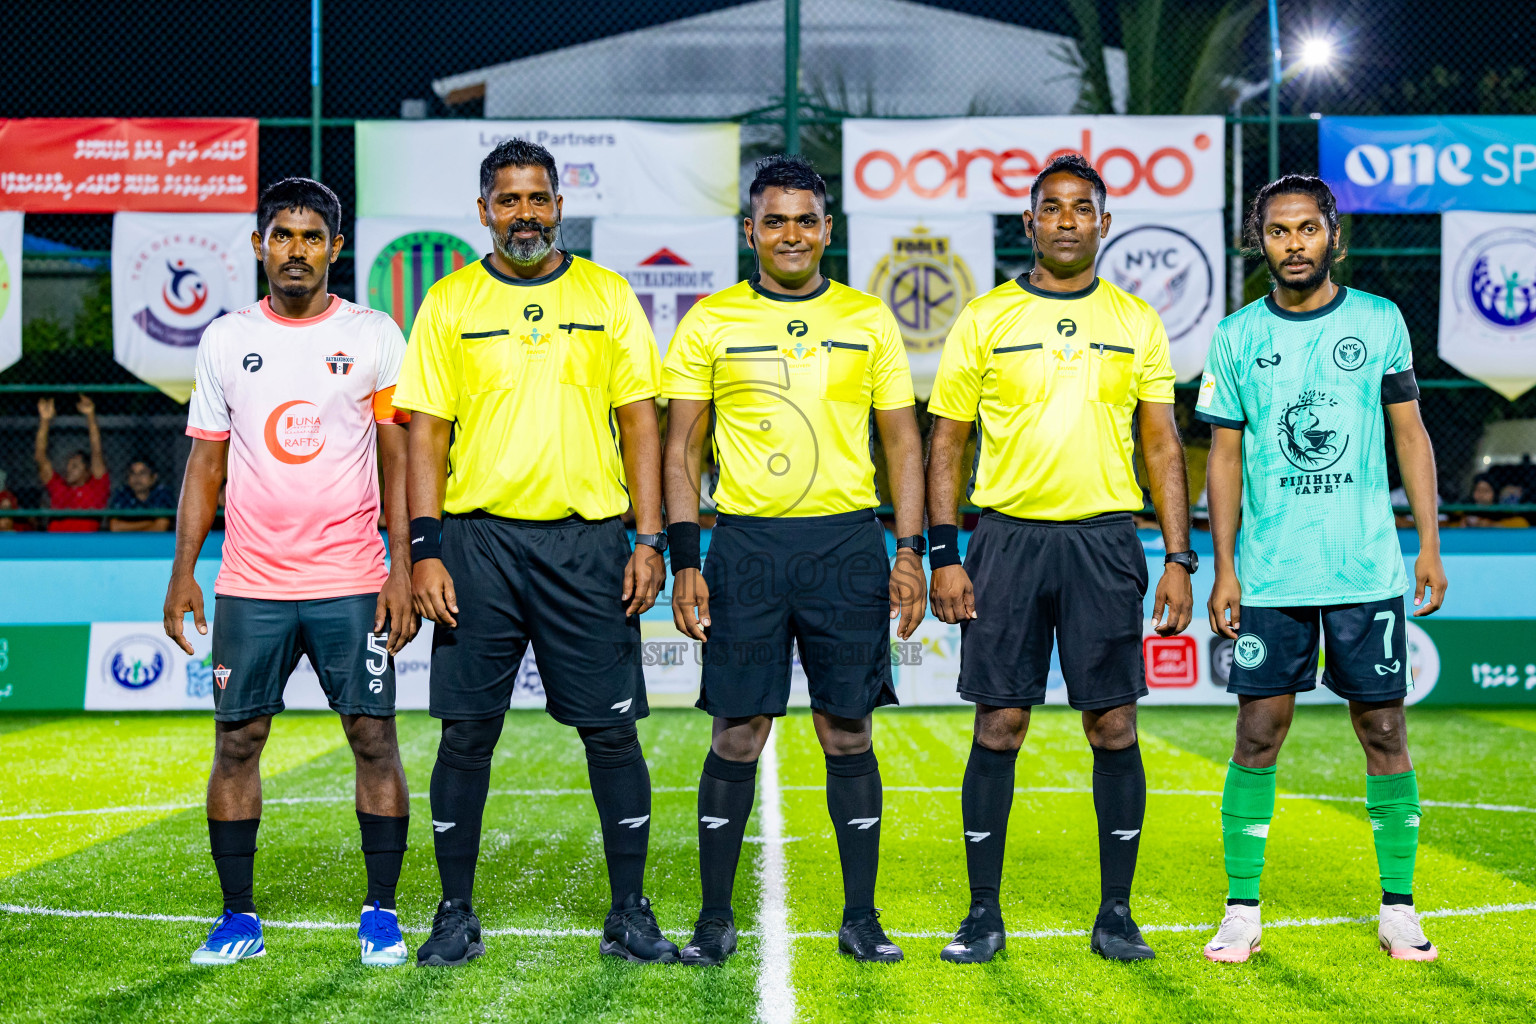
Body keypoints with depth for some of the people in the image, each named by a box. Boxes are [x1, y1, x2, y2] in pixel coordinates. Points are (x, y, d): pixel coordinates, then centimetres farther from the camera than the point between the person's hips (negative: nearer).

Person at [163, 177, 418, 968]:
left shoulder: (374, 336, 2)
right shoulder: (225, 339, 9)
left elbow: (400, 459, 2)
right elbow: (205, 464, 12)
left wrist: (403, 566, -6)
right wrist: (182, 570, 5)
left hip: (352, 580, -2)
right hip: (249, 582, 2)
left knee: (374, 736, -3)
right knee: (236, 740, 3)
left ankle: (381, 914, 8)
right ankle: (238, 918, 13)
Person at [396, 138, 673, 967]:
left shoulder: (607, 296, 7)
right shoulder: (448, 303, 6)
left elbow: (640, 423, 6)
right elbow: (427, 433, 4)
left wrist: (650, 539, -1)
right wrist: (424, 550, -5)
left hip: (587, 540, 0)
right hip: (478, 536, 0)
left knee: (611, 729, 1)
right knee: (467, 731, 3)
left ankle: (629, 915, 12)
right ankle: (456, 915, 15)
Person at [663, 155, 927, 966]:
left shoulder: (868, 320, 8)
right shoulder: (709, 322, 5)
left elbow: (902, 444, 10)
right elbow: (681, 449, 6)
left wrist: (910, 552, 1)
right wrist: (683, 561, -3)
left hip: (847, 542, 1)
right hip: (745, 543, -1)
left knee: (849, 732, 4)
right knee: (737, 735, 1)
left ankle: (861, 918, 13)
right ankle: (715, 918, 11)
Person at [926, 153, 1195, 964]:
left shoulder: (1136, 321, 8)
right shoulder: (984, 320, 4)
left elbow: (1163, 447, 9)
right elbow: (945, 443, 6)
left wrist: (1179, 558, 2)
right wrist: (943, 555, -3)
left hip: (1104, 539, 1)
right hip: (1008, 536, -1)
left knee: (1114, 724, 1)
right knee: (999, 723, 0)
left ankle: (1116, 912, 11)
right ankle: (984, 911, 10)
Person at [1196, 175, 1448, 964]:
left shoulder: (1379, 321, 5)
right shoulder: (1237, 336, 5)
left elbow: (1410, 434, 8)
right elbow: (1225, 456, 7)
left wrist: (1429, 541, 2)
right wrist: (1223, 567, 1)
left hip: (1368, 571, 0)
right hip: (1268, 575, 0)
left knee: (1384, 732, 3)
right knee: (1258, 735, 0)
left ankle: (1398, 908, 13)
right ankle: (1242, 911, 8)